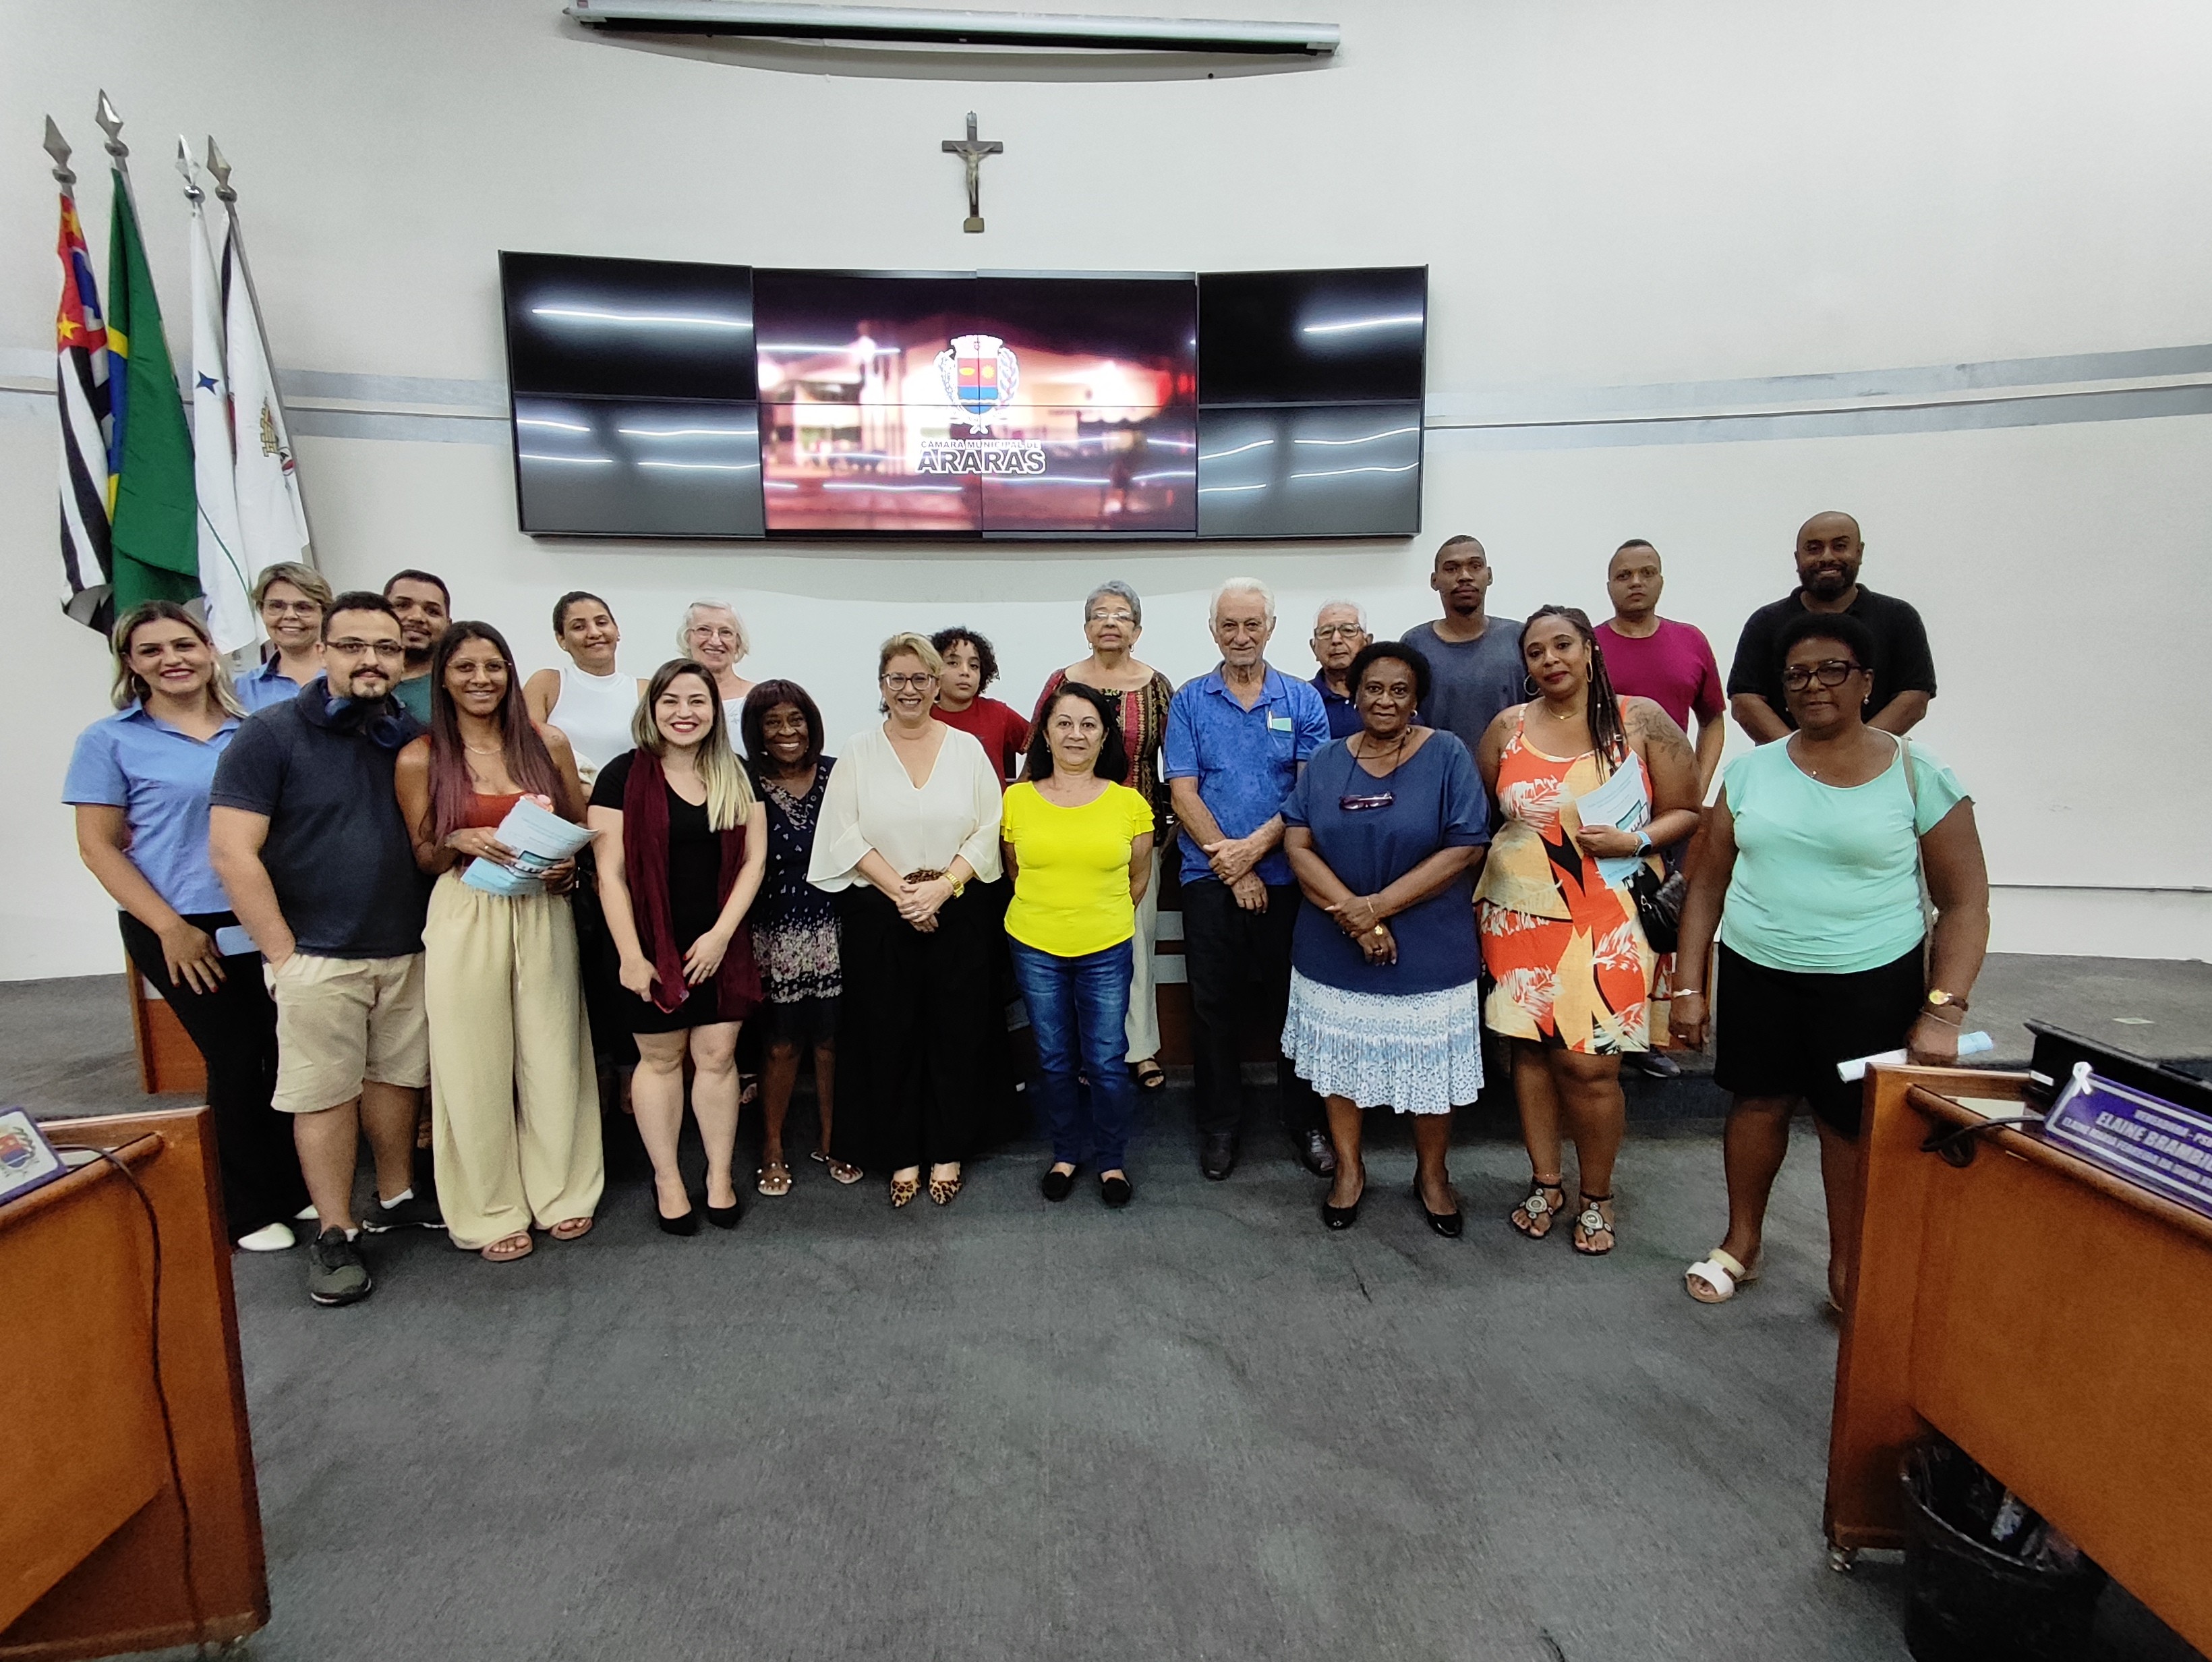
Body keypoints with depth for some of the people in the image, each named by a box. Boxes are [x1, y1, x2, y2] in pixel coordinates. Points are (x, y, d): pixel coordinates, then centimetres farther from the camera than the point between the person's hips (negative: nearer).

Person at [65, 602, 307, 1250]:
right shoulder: (110, 741, 0)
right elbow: (99, 846, -2)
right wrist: (171, 928, -11)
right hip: (182, 930, -3)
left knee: (287, 1051, 3)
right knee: (237, 1058, 2)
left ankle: (295, 1189, 23)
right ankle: (250, 1211, 21)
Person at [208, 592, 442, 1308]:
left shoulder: (415, 738, 5)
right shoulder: (272, 733, -7)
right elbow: (232, 853, -11)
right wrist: (284, 953, -12)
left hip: (406, 949, 4)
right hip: (318, 956, -4)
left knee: (396, 1078, 14)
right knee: (326, 1093, 4)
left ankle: (397, 1199, 31)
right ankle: (334, 1233, 18)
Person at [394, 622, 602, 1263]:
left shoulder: (548, 743, 2)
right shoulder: (419, 760, -2)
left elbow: (580, 827, 12)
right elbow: (422, 858, 6)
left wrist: (568, 864, -8)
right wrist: (460, 841, -15)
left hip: (544, 915, 2)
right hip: (465, 919, -1)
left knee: (553, 1055, 9)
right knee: (476, 1064, 6)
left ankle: (562, 1192, 26)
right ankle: (492, 1211, 22)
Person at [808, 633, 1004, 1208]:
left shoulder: (967, 748, 4)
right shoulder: (858, 751, 4)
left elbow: (988, 831, -2)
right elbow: (846, 836, -4)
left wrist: (941, 887, -13)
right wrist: (899, 890, -13)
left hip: (958, 914, 0)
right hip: (879, 916, 0)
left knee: (956, 1032, 6)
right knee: (889, 1035, 6)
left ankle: (947, 1152, 22)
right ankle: (901, 1155, 22)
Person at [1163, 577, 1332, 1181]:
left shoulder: (1302, 700, 4)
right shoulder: (1189, 702, 3)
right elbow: (1183, 793, -4)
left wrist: (1255, 846, -16)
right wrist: (1233, 870, -11)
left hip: (1285, 877, 0)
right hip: (1209, 878, 0)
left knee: (1293, 1003, 9)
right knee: (1215, 1005, 9)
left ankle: (1305, 1123, 26)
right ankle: (1219, 1125, 25)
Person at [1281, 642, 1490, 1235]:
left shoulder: (1447, 755, -7)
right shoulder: (1324, 761, 2)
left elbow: (1465, 849, -13)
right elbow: (1297, 843, -5)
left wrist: (1378, 906, -19)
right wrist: (1352, 913, -19)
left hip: (1429, 952, -2)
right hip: (1334, 952, 3)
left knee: (1430, 1067, 12)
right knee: (1341, 1060, 14)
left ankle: (1432, 1174, 36)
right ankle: (1349, 1169, 36)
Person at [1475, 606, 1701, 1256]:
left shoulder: (1640, 720, 0)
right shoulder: (1508, 727, 5)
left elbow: (1687, 812, 2)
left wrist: (1636, 841, -16)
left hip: (1608, 921, -2)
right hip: (1520, 915, 2)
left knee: (1590, 1063, -3)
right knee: (1531, 1049, 7)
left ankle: (1596, 1195, 20)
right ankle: (1545, 1182, 26)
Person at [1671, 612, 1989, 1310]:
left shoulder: (1919, 776, -5)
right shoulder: (1751, 771, 2)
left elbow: (1964, 903, -3)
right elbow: (1708, 881, 5)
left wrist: (1943, 1010, -12)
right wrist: (1689, 985, 2)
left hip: (1871, 983, -2)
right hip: (1755, 973, 3)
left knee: (1853, 1122, 7)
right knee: (1758, 1102, 13)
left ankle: (1848, 1267, 29)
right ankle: (1740, 1243, 33)